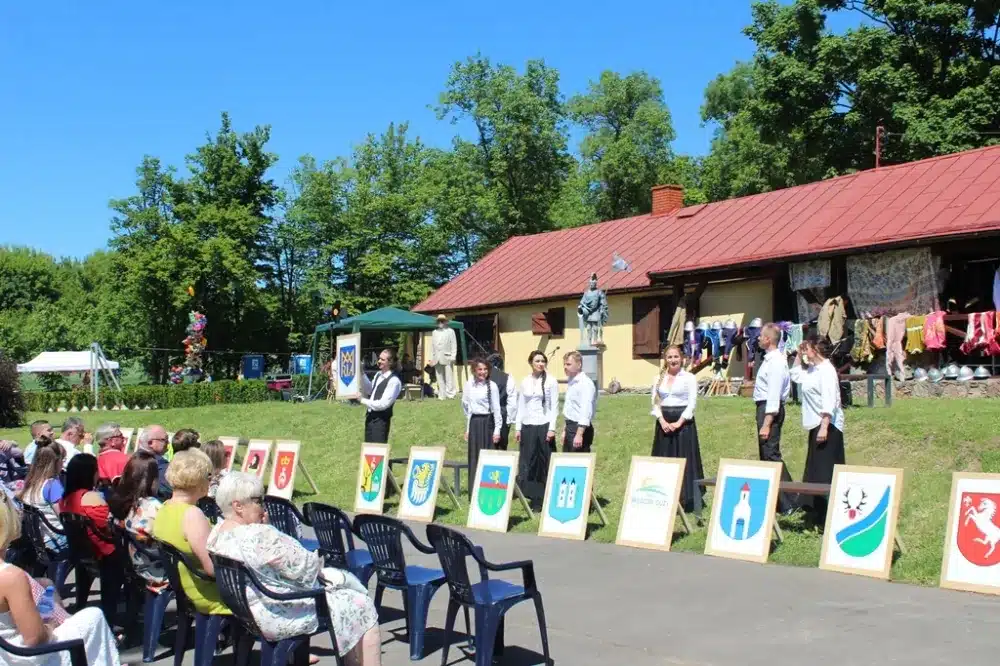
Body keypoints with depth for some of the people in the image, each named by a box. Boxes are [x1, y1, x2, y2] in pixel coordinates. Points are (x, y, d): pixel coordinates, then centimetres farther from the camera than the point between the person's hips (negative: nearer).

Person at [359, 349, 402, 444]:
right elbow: (370, 390, 24)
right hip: (370, 417, 8)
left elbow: (383, 404, -20)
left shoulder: (394, 381, -17)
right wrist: (362, 375, 11)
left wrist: (363, 400, -14)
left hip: (381, 420, -8)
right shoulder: (378, 375, 9)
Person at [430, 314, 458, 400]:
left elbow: (454, 345, 0)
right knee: (440, 378, 3)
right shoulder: (434, 332, 19)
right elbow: (432, 346, 18)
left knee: (449, 377, -8)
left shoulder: (450, 331, 6)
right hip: (437, 359, 4)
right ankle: (442, 395, 5)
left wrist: (453, 357, -9)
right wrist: (432, 358, 10)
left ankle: (450, 394, -7)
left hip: (447, 357, -4)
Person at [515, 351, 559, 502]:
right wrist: (517, 427, 6)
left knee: (545, 461, -1)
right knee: (527, 461, 2)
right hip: (527, 426, 3)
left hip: (544, 426, -3)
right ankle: (527, 492, 9)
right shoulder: (525, 382, 9)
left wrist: (552, 428, -10)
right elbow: (521, 406, 11)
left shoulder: (550, 381, -1)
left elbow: (554, 406, -3)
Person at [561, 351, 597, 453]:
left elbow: (586, 411, -23)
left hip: (580, 428, -10)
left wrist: (579, 434, -28)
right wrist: (565, 430, 22)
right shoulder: (571, 382, 15)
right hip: (570, 427, 10)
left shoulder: (585, 384, -15)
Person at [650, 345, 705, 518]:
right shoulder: (659, 379, 10)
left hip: (683, 422, -3)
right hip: (664, 423, 4)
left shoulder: (689, 378, 0)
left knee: (685, 461, -5)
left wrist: (679, 423, -14)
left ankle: (687, 501, -5)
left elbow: (692, 403, -5)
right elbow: (655, 402, 7)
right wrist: (662, 421, -9)